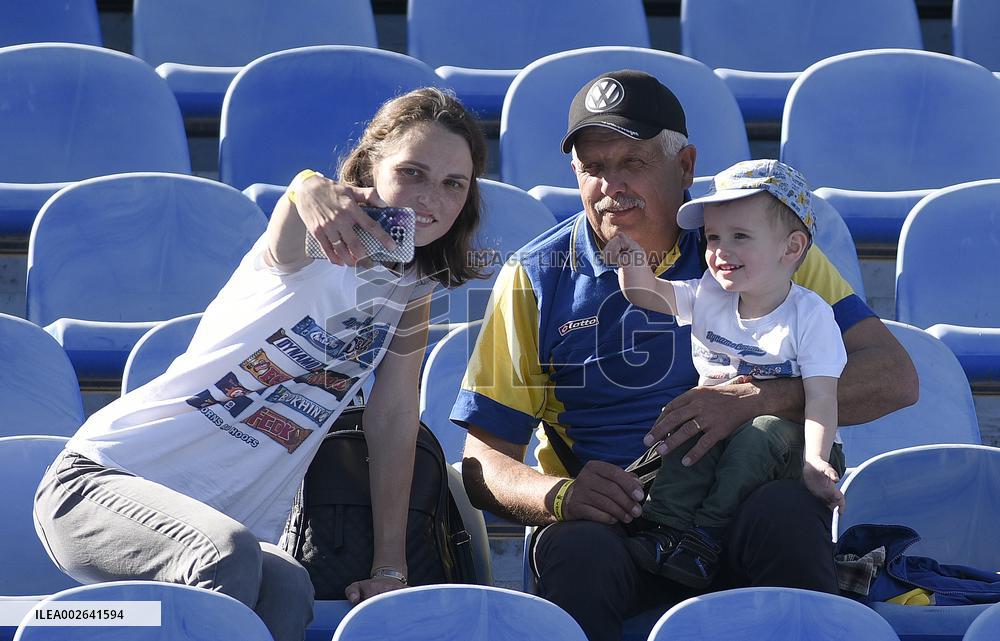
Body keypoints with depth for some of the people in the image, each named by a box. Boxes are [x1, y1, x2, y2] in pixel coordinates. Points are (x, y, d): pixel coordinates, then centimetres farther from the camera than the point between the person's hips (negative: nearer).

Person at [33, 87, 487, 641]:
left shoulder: (412, 293, 9)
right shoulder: (319, 247, -11)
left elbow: (393, 416, 7)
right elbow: (282, 247, -35)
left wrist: (390, 566, -1)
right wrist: (308, 191, -61)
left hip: (236, 523, 5)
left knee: (288, 595, -32)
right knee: (228, 554, -39)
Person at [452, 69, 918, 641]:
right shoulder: (536, 279, 8)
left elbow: (895, 378, -3)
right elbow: (483, 463, 5)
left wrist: (756, 400, -19)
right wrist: (560, 496, -19)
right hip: (609, 521, -1)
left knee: (786, 507, -34)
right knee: (575, 552, -36)